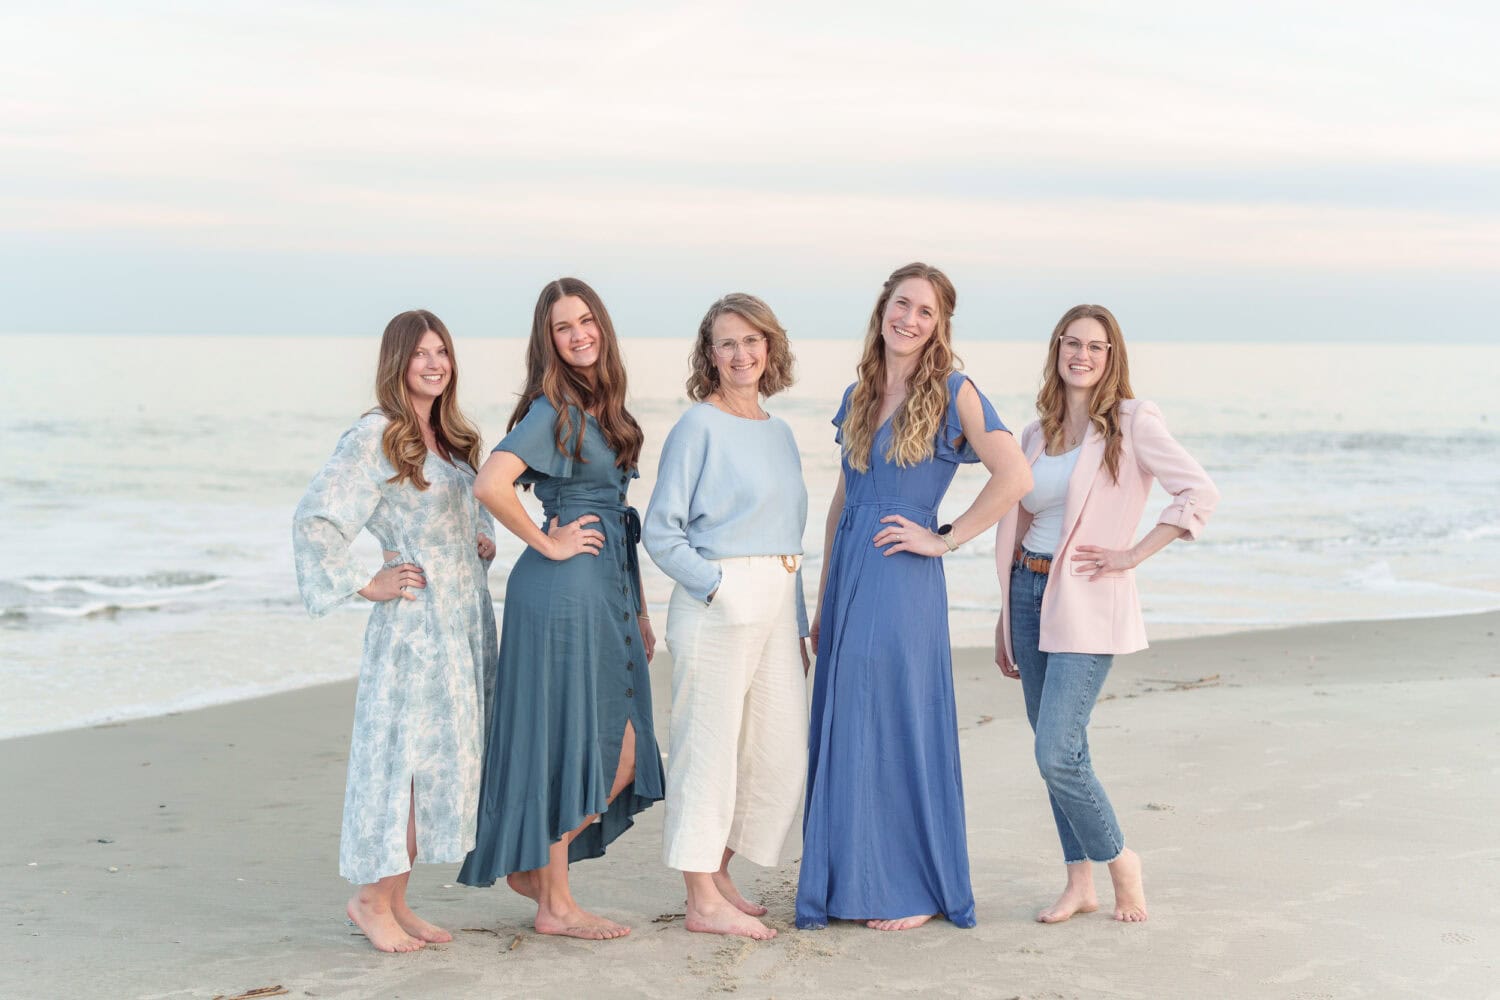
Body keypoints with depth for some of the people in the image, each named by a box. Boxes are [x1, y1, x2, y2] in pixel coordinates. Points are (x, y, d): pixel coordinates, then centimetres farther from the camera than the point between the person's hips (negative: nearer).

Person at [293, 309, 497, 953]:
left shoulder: (452, 438, 14)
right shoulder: (375, 437, -10)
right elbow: (313, 521, -16)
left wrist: (485, 540, 13)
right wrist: (365, 585, -13)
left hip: (467, 615, 8)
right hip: (414, 618, -8)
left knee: (443, 761, 8)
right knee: (401, 758, -6)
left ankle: (394, 900, 16)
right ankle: (371, 900, 7)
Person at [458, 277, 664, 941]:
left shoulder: (604, 407, 15)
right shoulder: (554, 409, -12)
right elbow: (490, 485, -26)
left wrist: (638, 607, 19)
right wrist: (547, 544, -14)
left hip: (607, 592, 9)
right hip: (563, 591, -9)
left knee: (619, 753, 9)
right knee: (570, 748, -1)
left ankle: (536, 866, 23)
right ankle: (554, 904, 10)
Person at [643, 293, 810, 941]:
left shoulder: (779, 433, 17)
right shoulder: (699, 426, -4)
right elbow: (661, 531, -8)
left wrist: (800, 621, 18)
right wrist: (716, 587, -16)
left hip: (778, 603, 7)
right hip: (719, 602, -7)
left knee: (782, 751, 7)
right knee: (710, 746, -3)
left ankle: (717, 871, 23)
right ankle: (703, 902, 4)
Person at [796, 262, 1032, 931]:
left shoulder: (953, 393, -6)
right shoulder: (859, 397, 13)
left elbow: (1014, 476, -17)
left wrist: (945, 539, -12)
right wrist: (824, 600, 16)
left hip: (903, 584, -6)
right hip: (848, 580, 6)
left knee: (902, 731, -1)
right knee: (842, 732, 9)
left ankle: (919, 890, 11)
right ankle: (852, 881, 20)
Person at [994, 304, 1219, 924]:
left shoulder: (1132, 421, -6)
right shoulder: (1036, 435, 12)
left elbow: (1199, 492, -15)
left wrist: (1133, 555, -13)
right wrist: (1005, 619, 14)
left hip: (1086, 602, -6)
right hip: (1030, 592, 6)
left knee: (1056, 753, -12)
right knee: (1058, 751, 9)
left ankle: (1120, 861, 10)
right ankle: (1079, 885, 19)